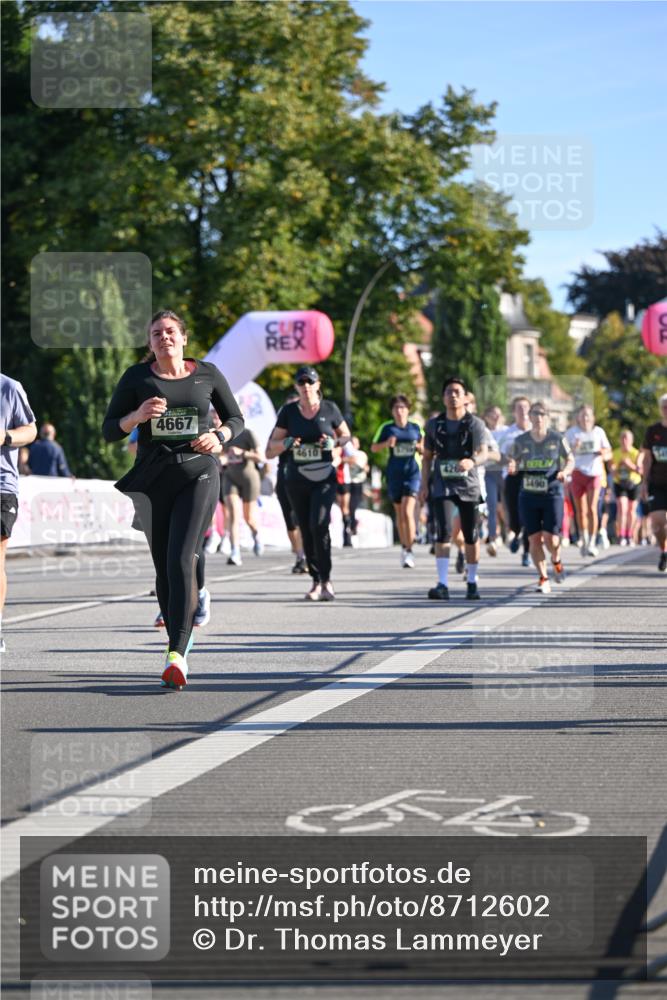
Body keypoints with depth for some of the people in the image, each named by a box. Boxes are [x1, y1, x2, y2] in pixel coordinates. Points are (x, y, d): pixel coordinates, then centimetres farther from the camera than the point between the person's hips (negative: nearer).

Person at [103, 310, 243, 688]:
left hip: (199, 475, -2)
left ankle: (177, 655, -26)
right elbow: (110, 430, 4)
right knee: (163, 567, 5)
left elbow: (236, 419, 14)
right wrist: (137, 416, -15)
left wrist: (220, 437, -7)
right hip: (153, 479, 2)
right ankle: (181, 638, 24)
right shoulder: (137, 377, 4)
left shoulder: (207, 373, 4)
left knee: (181, 560, -17)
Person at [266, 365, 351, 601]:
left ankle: (326, 580, -10)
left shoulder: (329, 409, 1)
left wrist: (335, 442, -9)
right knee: (306, 531, 5)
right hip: (296, 481, 3)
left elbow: (346, 436, 14)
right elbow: (270, 450, 8)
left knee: (319, 525, -18)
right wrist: (286, 443, -14)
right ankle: (316, 581, 14)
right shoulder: (288, 411, 5)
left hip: (324, 478, -3)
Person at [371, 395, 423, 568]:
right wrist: (386, 444, -13)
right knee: (399, 513, 11)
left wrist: (420, 447, -7)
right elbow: (374, 448, 6)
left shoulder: (416, 428, 4)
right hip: (394, 474, 1)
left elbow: (423, 450, 16)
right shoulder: (386, 428, 1)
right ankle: (404, 547, 27)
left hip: (412, 473, -1)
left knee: (407, 512, -14)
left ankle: (409, 551, -11)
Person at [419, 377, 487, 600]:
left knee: (471, 536, 7)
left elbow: (484, 453, -16)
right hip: (443, 486, 1)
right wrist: (424, 484, 5)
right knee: (443, 532, -15)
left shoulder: (475, 424, -4)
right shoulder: (434, 424, 4)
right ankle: (443, 584, -20)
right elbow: (427, 456, 13)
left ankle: (472, 582, 23)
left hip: (469, 485, 0)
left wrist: (473, 461, -38)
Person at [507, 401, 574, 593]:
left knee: (551, 539, -8)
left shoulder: (557, 439, 0)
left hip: (552, 493, -2)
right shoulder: (520, 441, 3)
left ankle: (556, 561, 26)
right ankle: (543, 578, 13)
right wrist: (512, 467, -13)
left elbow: (570, 460, 9)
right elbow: (512, 461, 11)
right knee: (534, 539, -1)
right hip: (528, 495, 2)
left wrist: (565, 471, -12)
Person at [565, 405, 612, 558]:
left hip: (594, 473, -1)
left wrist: (603, 455, -15)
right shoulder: (571, 433, 0)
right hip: (577, 474, 1)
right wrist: (574, 448, -22)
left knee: (592, 509, -13)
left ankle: (592, 544, -12)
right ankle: (584, 541, 23)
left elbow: (609, 454, 8)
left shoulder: (599, 432, 2)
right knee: (581, 511, 7)